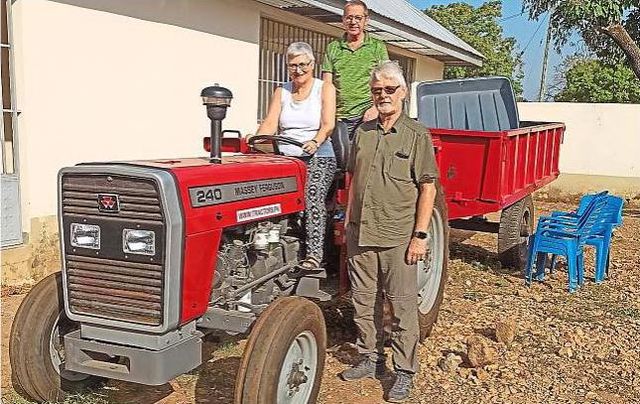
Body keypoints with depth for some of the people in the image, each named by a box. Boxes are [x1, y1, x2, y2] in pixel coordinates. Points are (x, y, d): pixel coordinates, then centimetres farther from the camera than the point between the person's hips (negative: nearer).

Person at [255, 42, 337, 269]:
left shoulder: (324, 89, 7)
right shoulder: (281, 92, 17)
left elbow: (328, 124, -7)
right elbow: (270, 123, 5)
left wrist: (316, 142, -28)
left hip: (318, 157, -4)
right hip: (285, 156, 4)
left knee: (313, 194, -28)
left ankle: (314, 253, -29)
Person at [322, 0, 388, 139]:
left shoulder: (378, 47, 10)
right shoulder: (333, 48, 14)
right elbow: (326, 85, 9)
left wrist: (376, 108, -13)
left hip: (367, 115, -2)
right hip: (340, 118, 2)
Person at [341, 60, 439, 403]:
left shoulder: (417, 135, -6)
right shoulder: (363, 132, 9)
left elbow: (427, 188, -8)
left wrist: (420, 235, -12)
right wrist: (348, 220, 13)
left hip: (398, 238, -5)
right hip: (360, 234, 5)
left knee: (402, 306, 4)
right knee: (364, 302, 14)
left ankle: (405, 371, 18)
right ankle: (370, 359, 31)